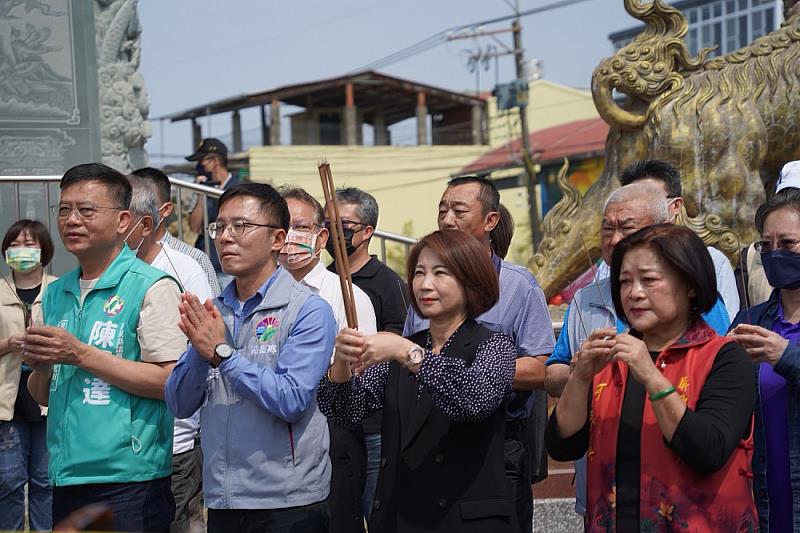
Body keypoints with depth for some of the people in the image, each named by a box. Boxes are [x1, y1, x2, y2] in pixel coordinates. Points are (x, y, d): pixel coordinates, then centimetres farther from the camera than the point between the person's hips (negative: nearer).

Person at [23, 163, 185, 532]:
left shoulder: (153, 287, -9)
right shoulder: (55, 293, 12)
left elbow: (170, 382, -16)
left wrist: (81, 354, -17)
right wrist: (40, 365, -5)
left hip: (129, 483, -6)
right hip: (65, 480, 6)